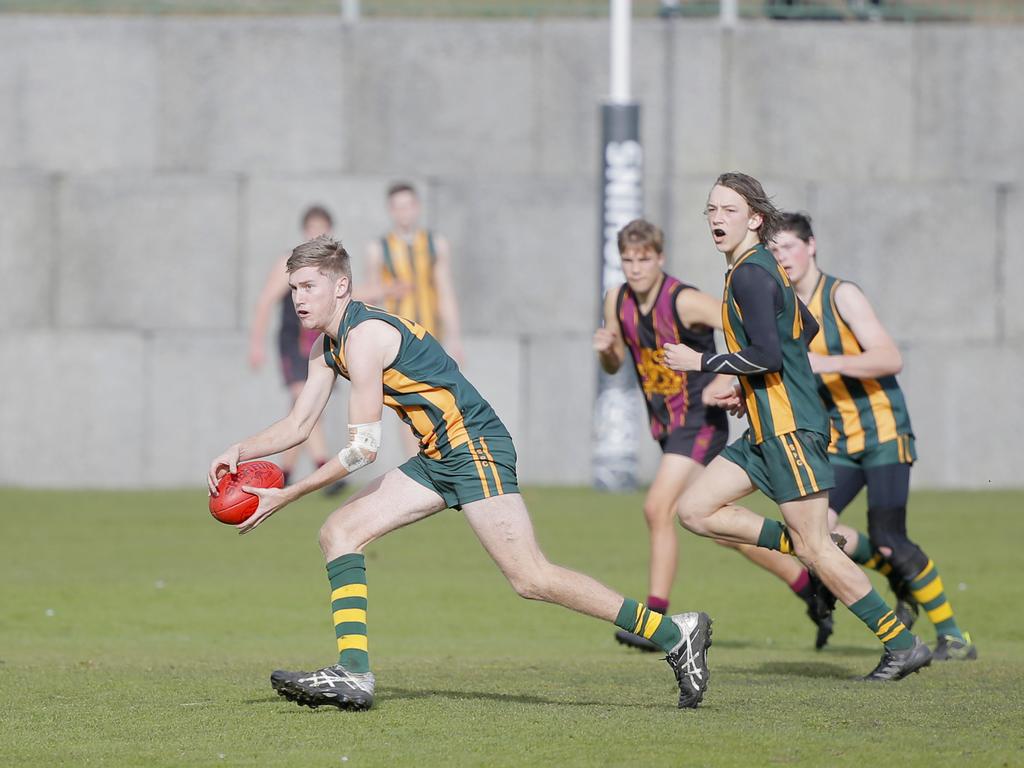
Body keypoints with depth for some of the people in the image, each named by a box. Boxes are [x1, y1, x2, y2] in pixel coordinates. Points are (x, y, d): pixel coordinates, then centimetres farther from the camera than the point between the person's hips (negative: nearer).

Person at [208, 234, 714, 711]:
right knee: (339, 533, 2)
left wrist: (285, 497, -14)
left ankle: (673, 633, -11)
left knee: (531, 579, -16)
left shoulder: (364, 336, -17)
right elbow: (297, 426, 20)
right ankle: (353, 674, -4)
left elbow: (362, 448, -18)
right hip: (438, 458, 10)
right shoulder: (329, 350, 14)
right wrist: (241, 451, 2)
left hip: (475, 447, -10)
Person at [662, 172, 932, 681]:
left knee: (814, 547, -8)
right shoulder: (760, 267, 15)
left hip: (790, 428, -10)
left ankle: (902, 644, -3)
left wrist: (700, 362, -12)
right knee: (695, 510, 4)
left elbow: (767, 355, -23)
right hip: (767, 430, 10)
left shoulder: (750, 273, -15)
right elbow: (806, 329, 27)